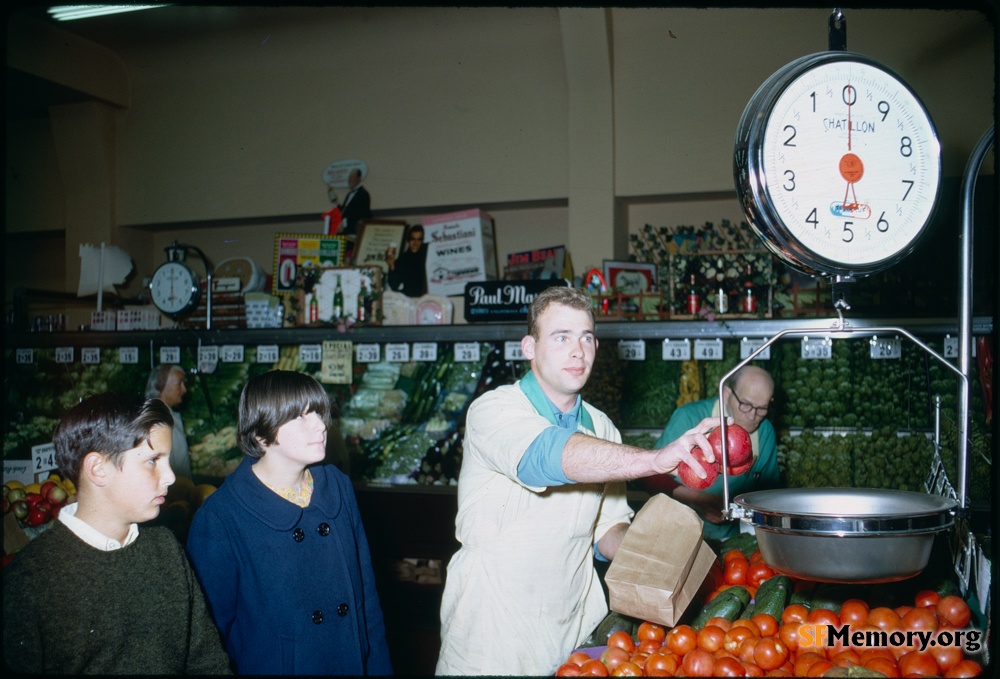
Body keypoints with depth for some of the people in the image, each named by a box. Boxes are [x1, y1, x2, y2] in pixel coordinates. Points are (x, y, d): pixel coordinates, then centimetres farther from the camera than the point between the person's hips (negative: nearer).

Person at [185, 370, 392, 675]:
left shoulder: (338, 487, -3)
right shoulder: (218, 519, -18)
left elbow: (366, 589, 2)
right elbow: (213, 625, -11)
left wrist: (379, 666, 2)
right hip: (272, 666, -4)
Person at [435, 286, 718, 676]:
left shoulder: (602, 430, 6)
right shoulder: (494, 410, -15)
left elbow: (607, 528, 12)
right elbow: (549, 455, -36)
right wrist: (656, 460, -47)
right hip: (494, 628, -5)